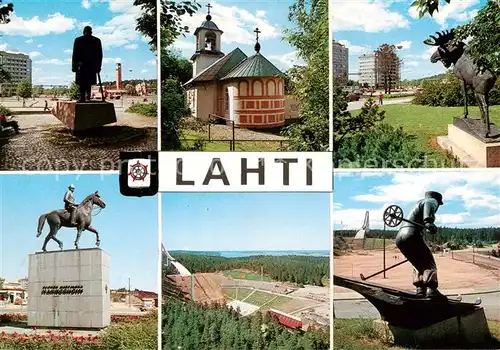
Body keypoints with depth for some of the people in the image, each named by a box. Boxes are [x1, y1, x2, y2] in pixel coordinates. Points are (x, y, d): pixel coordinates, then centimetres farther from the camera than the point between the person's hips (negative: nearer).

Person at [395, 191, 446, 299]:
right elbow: (429, 206, -16)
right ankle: (431, 290, -27)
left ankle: (420, 290, 13)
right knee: (429, 263, -10)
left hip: (399, 238, 9)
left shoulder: (420, 202, 36)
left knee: (419, 264, 21)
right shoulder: (432, 200, 10)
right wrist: (429, 221, -33)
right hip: (412, 235, -8)